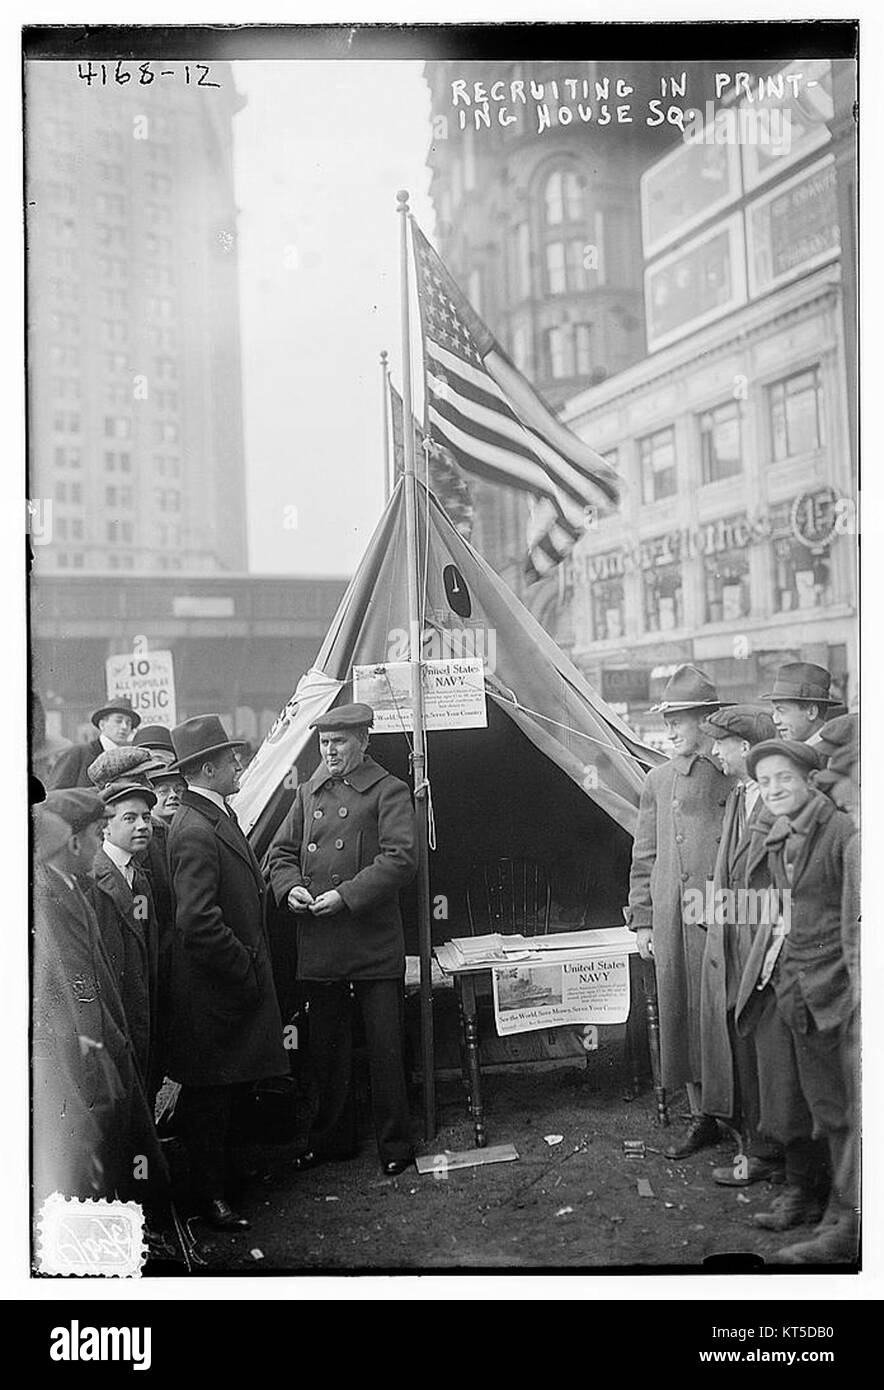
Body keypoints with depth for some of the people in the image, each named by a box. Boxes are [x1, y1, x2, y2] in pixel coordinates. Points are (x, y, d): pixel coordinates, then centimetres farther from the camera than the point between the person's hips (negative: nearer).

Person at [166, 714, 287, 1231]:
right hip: (215, 993, -9)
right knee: (210, 1096, 6)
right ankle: (213, 1197, 20)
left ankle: (225, 1177, 35)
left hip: (238, 983, 9)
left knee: (229, 1088, 20)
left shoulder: (221, 815, 9)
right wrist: (247, 972, -19)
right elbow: (199, 922, -28)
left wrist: (254, 968, 14)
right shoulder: (196, 831, -23)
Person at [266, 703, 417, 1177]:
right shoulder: (308, 793, 14)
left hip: (375, 944, -5)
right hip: (319, 947, 5)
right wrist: (290, 887, -3)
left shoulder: (387, 791, -3)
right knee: (325, 1048, 15)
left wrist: (347, 895, -18)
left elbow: (401, 858, -13)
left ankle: (395, 1145, 15)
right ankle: (331, 1139, 29)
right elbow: (280, 852, 18)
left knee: (385, 1049, 2)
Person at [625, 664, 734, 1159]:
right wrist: (642, 920, 9)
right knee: (682, 1016, 9)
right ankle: (702, 1118, 22)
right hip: (673, 921, 4)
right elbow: (645, 857, 14)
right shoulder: (659, 781, 11)